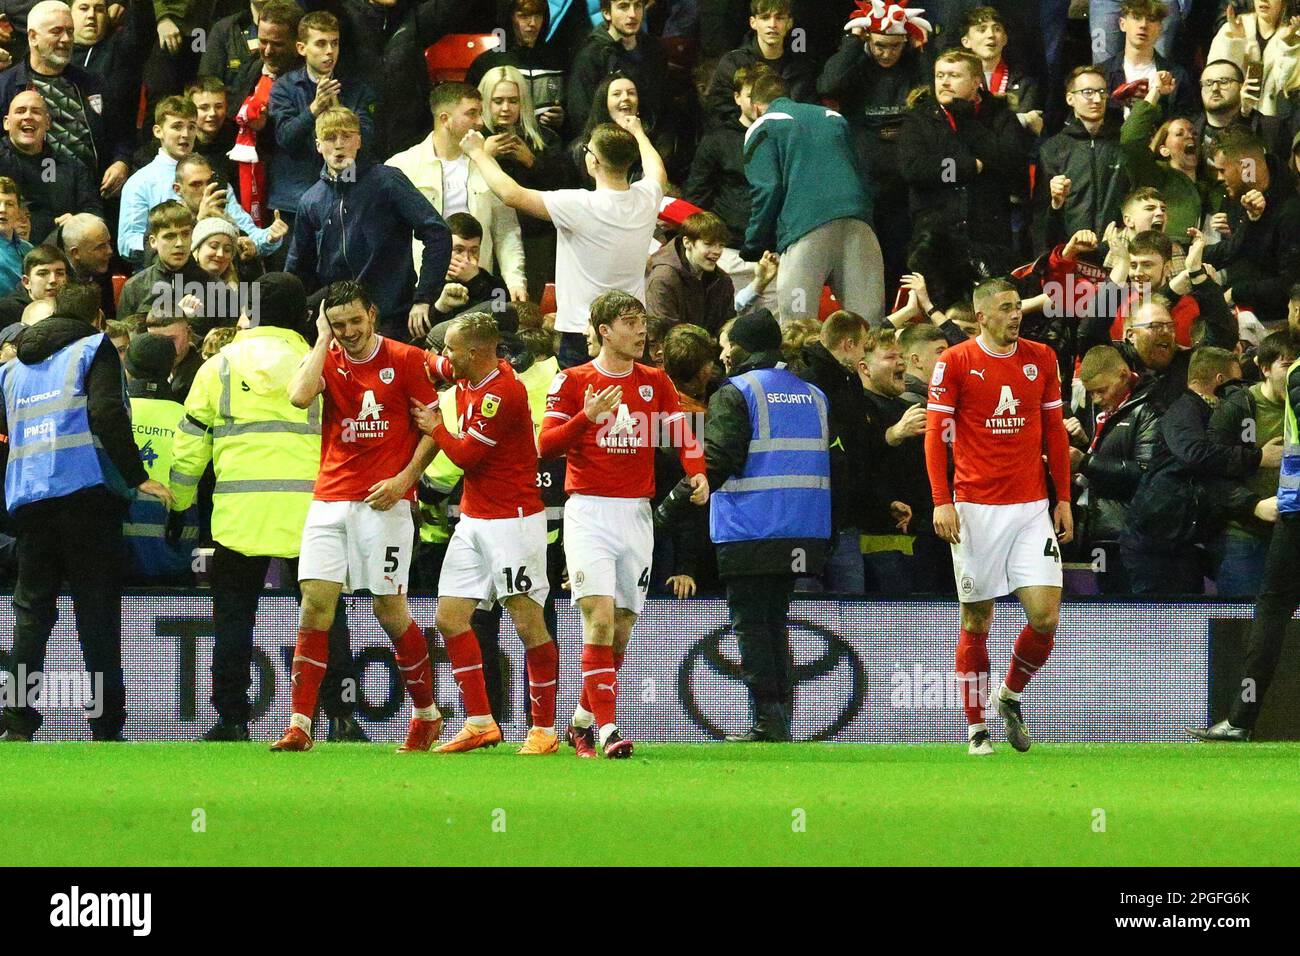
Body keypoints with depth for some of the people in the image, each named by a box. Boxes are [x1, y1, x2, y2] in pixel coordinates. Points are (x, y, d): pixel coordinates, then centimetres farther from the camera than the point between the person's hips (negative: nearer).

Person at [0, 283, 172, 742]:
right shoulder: (94, 350, 2)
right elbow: (107, 414, -11)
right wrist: (137, 477, -12)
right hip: (86, 490, -5)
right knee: (97, 612, -3)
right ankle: (106, 725, -5)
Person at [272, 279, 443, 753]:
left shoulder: (405, 360, 0)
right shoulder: (328, 360, 8)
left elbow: (434, 427, 2)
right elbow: (299, 395, -12)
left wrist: (405, 477, -11)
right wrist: (323, 339, -4)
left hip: (383, 502, -3)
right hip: (330, 500, 3)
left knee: (390, 610, -1)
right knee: (315, 607, -6)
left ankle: (427, 714, 18)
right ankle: (299, 725, -7)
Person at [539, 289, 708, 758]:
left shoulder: (655, 381, 10)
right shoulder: (573, 380, 0)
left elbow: (682, 434, 5)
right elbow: (546, 445, -5)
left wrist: (697, 472, -14)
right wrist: (589, 415, -20)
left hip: (636, 515, 4)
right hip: (589, 512, -4)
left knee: (622, 629, 6)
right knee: (600, 618, -17)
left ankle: (583, 721, 23)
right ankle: (608, 730, -21)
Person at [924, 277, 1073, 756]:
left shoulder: (1041, 358, 8)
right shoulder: (955, 362, -3)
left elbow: (1055, 432, 13)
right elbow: (936, 433, -3)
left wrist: (1063, 498, 9)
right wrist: (942, 501, -12)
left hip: (1031, 508, 3)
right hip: (975, 509, -3)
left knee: (1045, 616, -8)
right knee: (976, 621, 2)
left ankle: (1009, 696, 18)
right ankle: (976, 727, 13)